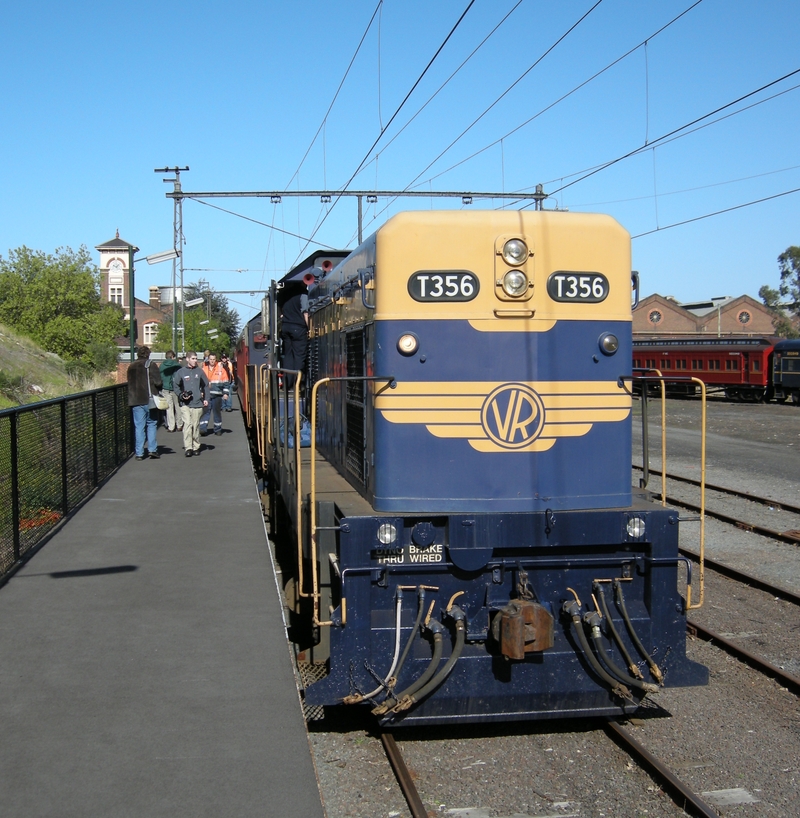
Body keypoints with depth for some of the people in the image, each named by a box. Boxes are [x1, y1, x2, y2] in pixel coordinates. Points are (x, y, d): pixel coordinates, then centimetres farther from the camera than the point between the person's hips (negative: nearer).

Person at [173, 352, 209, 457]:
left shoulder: (199, 371, 8)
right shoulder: (180, 372, 3)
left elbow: (206, 385, 15)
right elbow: (175, 386, 8)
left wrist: (206, 398, 8)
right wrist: (181, 395, -7)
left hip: (197, 403, 2)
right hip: (185, 404, -2)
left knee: (196, 426, 5)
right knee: (187, 424, -11)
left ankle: (196, 447, 15)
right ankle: (188, 448, -11)